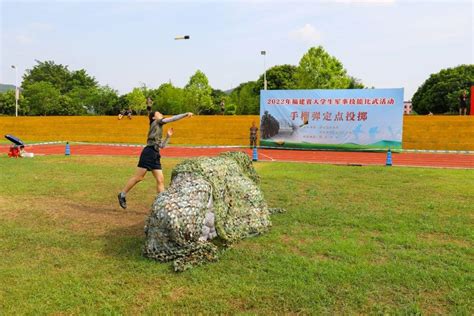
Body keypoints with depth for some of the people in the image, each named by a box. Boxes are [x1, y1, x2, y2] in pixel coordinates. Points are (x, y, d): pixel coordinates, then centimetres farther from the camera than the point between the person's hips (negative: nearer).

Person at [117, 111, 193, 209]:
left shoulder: (158, 128, 26)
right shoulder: (156, 122, 6)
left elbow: (162, 146, 25)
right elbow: (172, 119, -4)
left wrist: (168, 136, 18)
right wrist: (185, 114, -3)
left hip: (155, 155, 9)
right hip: (149, 152, -9)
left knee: (160, 180, 0)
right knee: (138, 177, -4)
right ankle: (122, 195, 11)